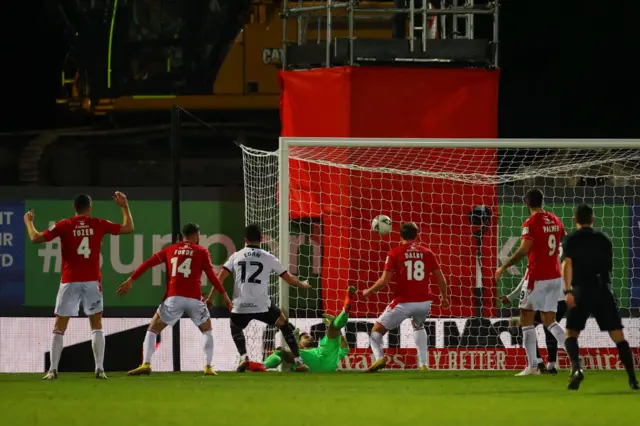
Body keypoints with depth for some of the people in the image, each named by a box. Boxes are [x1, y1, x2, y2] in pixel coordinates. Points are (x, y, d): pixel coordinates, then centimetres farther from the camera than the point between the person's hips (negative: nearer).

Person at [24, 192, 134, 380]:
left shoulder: (64, 226, -3)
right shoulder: (98, 224, 2)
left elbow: (36, 238, -5)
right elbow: (128, 228, 11)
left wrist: (28, 222, 13)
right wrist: (125, 206, 24)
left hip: (70, 281, -1)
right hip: (92, 281, 1)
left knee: (59, 328, 5)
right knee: (97, 326, 8)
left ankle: (53, 370, -4)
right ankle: (100, 369, -2)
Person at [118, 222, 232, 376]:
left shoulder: (170, 250, 15)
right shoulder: (202, 251, 9)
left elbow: (148, 263, 7)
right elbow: (211, 275, 1)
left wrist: (131, 280, 6)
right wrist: (224, 294, 7)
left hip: (173, 298, 0)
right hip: (194, 299, 0)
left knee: (152, 330, 10)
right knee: (207, 331, 22)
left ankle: (146, 365, -8)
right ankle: (208, 367, 11)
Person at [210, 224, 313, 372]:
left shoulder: (236, 256, 9)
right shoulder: (269, 258, 7)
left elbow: (220, 278, 2)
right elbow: (289, 279, 13)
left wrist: (210, 298, 6)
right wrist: (302, 285, 32)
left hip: (241, 306, 1)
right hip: (262, 306, -1)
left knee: (235, 328, 33)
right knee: (285, 325, 23)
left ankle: (243, 357, 9)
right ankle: (298, 361, 16)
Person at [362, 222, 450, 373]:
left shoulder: (394, 254, -2)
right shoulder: (427, 253, 7)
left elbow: (384, 281, -8)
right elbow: (440, 278, 10)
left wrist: (369, 291, 9)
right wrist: (444, 296, 27)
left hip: (403, 302, -4)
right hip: (424, 302, 4)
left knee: (377, 330, 10)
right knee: (418, 327, 35)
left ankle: (378, 357, -19)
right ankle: (423, 364, 23)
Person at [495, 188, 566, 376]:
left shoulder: (531, 223, -13)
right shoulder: (555, 220, 7)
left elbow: (523, 250, -21)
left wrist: (503, 267, -15)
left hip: (537, 277, -6)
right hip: (555, 276, 6)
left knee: (526, 319, 3)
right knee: (549, 320, 14)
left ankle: (532, 366, -3)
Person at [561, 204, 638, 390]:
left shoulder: (571, 239, 4)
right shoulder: (604, 239, 14)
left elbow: (567, 263, -11)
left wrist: (567, 290, -19)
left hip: (582, 290, -2)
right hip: (604, 290, 2)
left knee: (571, 334, 5)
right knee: (618, 336, 3)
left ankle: (576, 368, -22)